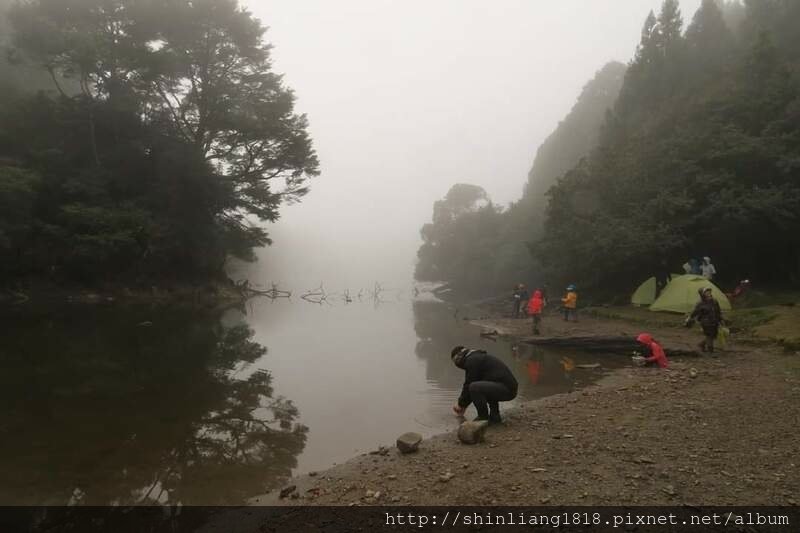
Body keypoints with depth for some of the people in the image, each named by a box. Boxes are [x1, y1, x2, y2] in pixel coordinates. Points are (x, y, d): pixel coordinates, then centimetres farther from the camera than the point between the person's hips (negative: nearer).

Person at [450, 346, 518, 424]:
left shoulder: (471, 360, -6)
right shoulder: (478, 357, 24)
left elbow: (468, 385, -6)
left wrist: (461, 404, 10)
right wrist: (464, 405, 32)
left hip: (505, 389, -11)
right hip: (511, 388, 11)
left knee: (474, 387, -20)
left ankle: (483, 417, -3)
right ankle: (495, 416, 19)